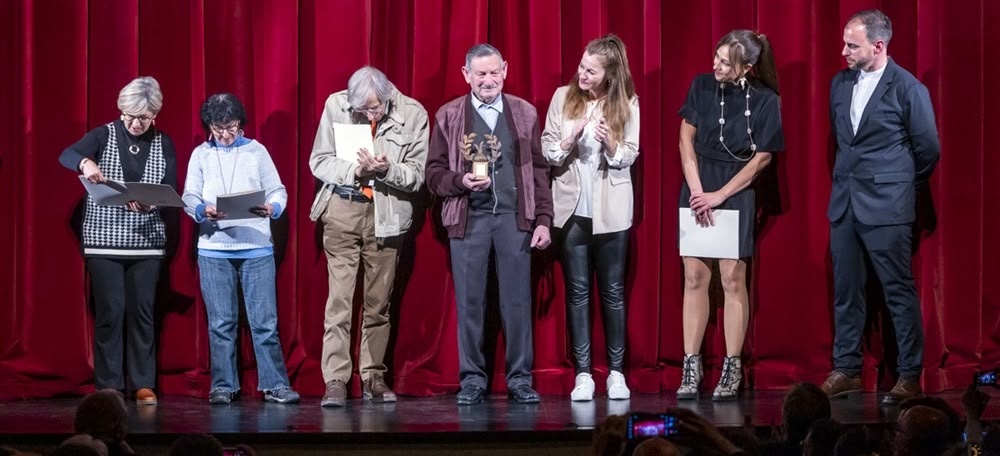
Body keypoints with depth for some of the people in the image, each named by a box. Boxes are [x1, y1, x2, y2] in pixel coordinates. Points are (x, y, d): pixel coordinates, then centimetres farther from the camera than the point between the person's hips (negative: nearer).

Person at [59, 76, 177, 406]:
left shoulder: (163, 145, 6)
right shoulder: (104, 136, 0)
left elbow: (171, 191, 2)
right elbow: (66, 156, -14)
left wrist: (149, 203, -20)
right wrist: (85, 163, -37)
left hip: (146, 241, 2)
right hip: (104, 240, -2)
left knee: (142, 312, 2)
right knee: (110, 312, -3)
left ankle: (143, 384, 8)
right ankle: (109, 385, 4)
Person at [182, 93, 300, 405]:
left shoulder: (256, 151, 7)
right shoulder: (201, 155, 9)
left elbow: (277, 190, 5)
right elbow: (189, 197, 3)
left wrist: (272, 208, -17)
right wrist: (203, 210, -19)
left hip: (256, 247, -1)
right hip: (213, 248, 1)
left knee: (264, 321, -2)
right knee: (221, 322, 4)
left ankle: (275, 385, 2)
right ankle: (223, 387, 10)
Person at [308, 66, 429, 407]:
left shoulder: (412, 114, -6)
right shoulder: (336, 106, -5)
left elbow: (416, 175, -3)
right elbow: (319, 161, -2)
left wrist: (387, 170, -23)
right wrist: (356, 169, -18)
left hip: (387, 213, 1)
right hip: (343, 210, -1)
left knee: (378, 300, 7)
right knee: (340, 297, -7)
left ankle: (373, 376, 17)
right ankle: (335, 381, -8)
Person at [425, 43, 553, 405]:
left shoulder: (525, 113, 8)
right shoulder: (449, 116, 6)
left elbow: (539, 171, 7)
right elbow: (434, 173, 6)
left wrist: (543, 220, 1)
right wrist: (461, 181, -14)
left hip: (514, 216, 0)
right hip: (468, 218, 0)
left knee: (517, 300, 0)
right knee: (469, 301, 1)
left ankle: (520, 378, 7)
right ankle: (472, 379, 8)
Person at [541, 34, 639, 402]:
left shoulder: (626, 103, -3)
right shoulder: (563, 98, 0)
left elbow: (629, 157, -4)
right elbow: (546, 151, 0)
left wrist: (610, 143, -24)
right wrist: (569, 140, -20)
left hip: (611, 209, -1)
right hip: (573, 206, 1)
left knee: (613, 290, 4)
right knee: (577, 290, 2)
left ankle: (616, 372, 10)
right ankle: (583, 374, 5)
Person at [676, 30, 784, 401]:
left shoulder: (764, 100, -7)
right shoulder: (702, 86, 0)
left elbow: (762, 158, -5)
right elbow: (686, 138, 2)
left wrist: (719, 196, -8)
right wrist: (697, 190, -7)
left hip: (736, 193, -2)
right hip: (698, 187, 2)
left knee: (733, 279, -2)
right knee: (695, 277, 1)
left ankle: (732, 370, 2)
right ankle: (691, 368, 3)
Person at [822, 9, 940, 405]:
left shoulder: (907, 88, -10)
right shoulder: (841, 84, 7)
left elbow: (928, 149, -3)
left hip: (885, 206, -6)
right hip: (844, 203, 6)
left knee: (899, 291, -2)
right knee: (846, 292, 9)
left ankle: (910, 376, 3)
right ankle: (846, 371, 16)